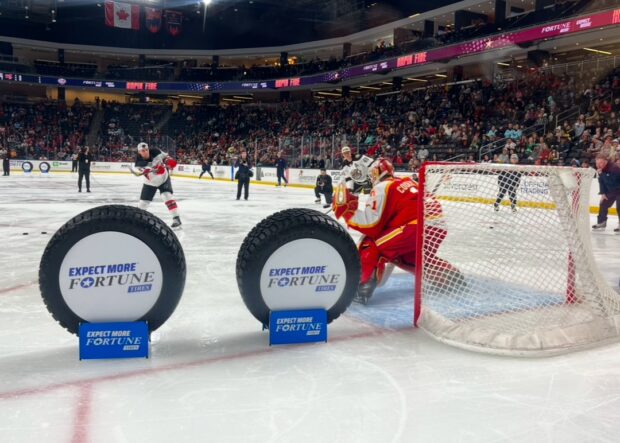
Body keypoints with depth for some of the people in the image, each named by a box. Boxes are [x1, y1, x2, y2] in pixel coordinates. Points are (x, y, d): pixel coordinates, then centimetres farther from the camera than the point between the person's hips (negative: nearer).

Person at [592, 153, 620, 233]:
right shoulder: (601, 169, -5)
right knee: (603, 204, 8)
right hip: (611, 190, 8)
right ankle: (601, 223, 19)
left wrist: (601, 174, -39)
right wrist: (603, 193, -4)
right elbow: (601, 181, 2)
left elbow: (610, 181, -38)